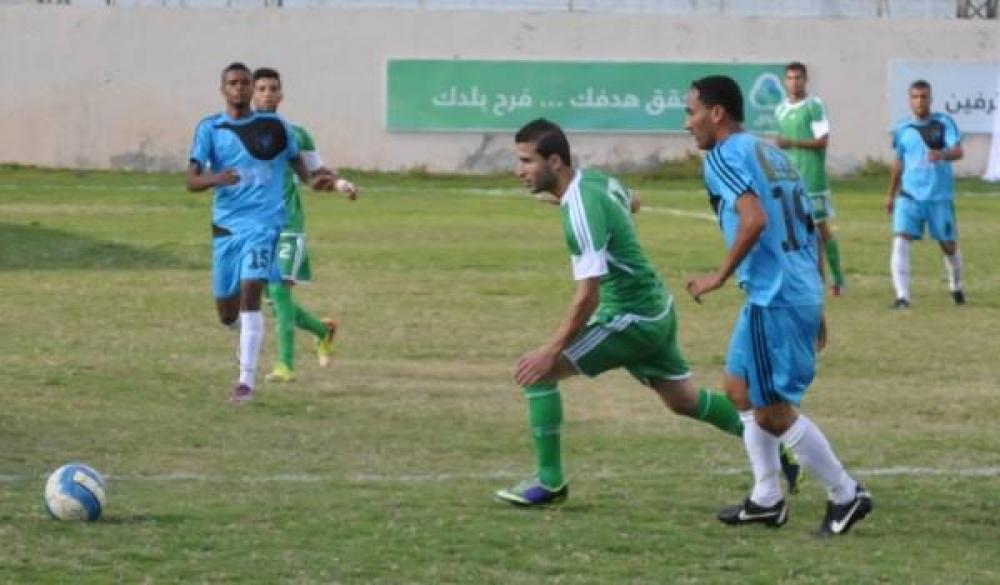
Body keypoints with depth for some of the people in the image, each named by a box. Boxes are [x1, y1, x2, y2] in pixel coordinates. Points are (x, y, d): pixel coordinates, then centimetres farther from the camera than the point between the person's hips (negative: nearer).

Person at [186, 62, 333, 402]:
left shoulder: (274, 127, 4)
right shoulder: (210, 129, 1)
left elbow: (295, 160, 20)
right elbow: (192, 181, -7)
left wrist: (311, 181, -1)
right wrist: (214, 179, -30)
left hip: (264, 223, -2)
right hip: (226, 224, 2)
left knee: (250, 294, -21)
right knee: (226, 312, 8)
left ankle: (246, 380, -20)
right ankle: (247, 336, 46)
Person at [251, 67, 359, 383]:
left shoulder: (295, 135, 5)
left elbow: (317, 171, 15)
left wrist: (340, 183, -4)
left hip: (288, 226, -3)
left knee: (280, 290, -18)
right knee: (274, 299, 7)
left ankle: (285, 364, -17)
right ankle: (323, 330, 34)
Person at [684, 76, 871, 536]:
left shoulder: (725, 156, -9)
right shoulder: (772, 154, 18)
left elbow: (754, 219, -25)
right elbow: (812, 229, 19)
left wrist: (720, 276, -15)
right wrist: (815, 303, 23)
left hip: (775, 299, -10)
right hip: (803, 291, 10)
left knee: (773, 411, -2)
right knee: (740, 387, 20)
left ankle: (846, 495, 5)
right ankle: (767, 499, 21)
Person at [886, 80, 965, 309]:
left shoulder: (944, 123, -3)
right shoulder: (902, 129, 5)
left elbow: (958, 151, -16)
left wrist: (943, 155, -39)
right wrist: (891, 195, 24)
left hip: (940, 197, -1)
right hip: (909, 195, 1)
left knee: (949, 246, 11)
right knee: (900, 241, -18)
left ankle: (956, 287, 38)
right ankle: (902, 296, -19)